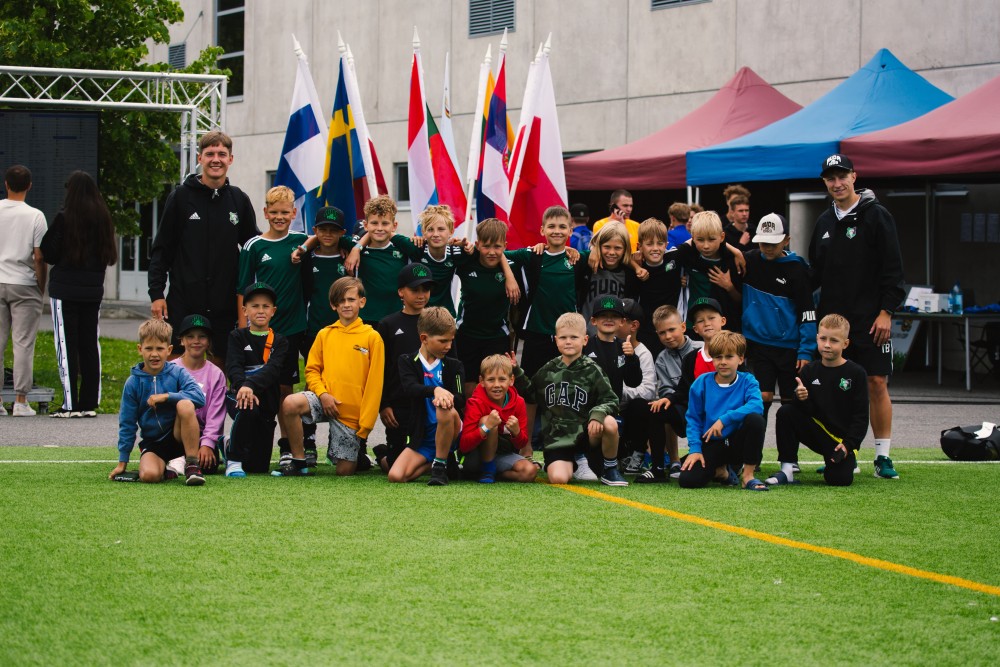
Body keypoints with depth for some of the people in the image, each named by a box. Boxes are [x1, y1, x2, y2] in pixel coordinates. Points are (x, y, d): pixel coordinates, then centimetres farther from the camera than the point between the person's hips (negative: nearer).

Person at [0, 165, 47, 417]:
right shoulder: (34, 216, -7)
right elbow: (39, 258, -8)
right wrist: (41, 288, 4)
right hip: (24, 285, -2)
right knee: (23, 343, 1)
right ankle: (20, 400, 0)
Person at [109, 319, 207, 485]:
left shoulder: (178, 373, -2)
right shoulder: (133, 383, 0)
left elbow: (199, 397, -19)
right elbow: (127, 424, 4)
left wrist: (167, 396, -24)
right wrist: (122, 462, 3)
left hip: (178, 436, -1)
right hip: (152, 443, 1)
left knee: (185, 405, -32)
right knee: (148, 475, -32)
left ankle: (192, 464, -21)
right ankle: (165, 471, 8)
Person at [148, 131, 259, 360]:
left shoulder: (239, 200, 8)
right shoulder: (181, 197, 0)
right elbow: (161, 249, 2)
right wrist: (156, 293, -5)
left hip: (224, 306, 2)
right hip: (184, 304, -2)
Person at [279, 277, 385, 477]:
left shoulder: (372, 337, -2)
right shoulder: (325, 335, 6)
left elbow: (374, 384, -3)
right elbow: (312, 369, 9)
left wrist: (366, 425, -6)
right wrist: (322, 393, -12)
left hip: (352, 413, -2)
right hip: (325, 399, 2)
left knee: (345, 471, -2)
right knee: (290, 404, -30)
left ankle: (359, 452, 36)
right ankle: (298, 462, -13)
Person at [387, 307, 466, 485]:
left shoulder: (454, 366, 5)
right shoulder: (407, 362, 3)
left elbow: (461, 400, -7)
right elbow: (410, 388, -18)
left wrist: (445, 397, -31)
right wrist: (436, 390, -39)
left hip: (450, 431, -1)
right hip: (421, 435, 1)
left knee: (446, 410, -36)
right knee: (395, 476, -20)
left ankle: (440, 466, -17)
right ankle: (431, 463, 10)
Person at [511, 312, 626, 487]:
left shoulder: (592, 371, 0)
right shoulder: (548, 370, 9)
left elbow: (611, 400, -5)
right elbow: (531, 394, 21)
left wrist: (598, 414, -24)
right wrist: (517, 373, 11)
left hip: (585, 432, -1)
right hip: (557, 437, 1)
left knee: (610, 424, -34)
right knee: (558, 479, -23)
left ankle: (610, 470, -7)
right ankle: (570, 463, 17)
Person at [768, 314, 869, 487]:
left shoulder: (856, 374, -6)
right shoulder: (810, 371, 2)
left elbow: (861, 416, -6)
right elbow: (808, 411, -3)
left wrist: (848, 444, -16)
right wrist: (802, 400, -26)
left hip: (842, 440, -3)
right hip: (817, 432, 3)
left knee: (839, 478, -26)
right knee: (785, 412, -20)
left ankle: (847, 460, 12)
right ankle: (787, 470, -16)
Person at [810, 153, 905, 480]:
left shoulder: (876, 216, -3)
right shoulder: (824, 222, 14)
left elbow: (892, 269, -7)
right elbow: (815, 273, 20)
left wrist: (886, 311, -13)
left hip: (870, 318, -5)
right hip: (832, 316, 5)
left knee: (877, 383, -5)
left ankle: (883, 456, 1)